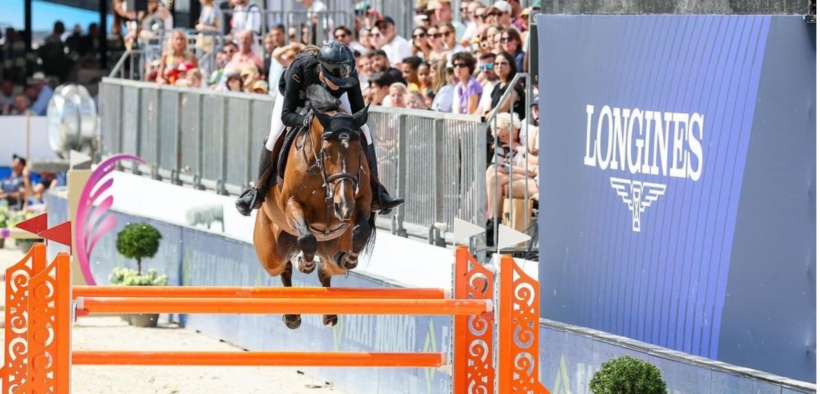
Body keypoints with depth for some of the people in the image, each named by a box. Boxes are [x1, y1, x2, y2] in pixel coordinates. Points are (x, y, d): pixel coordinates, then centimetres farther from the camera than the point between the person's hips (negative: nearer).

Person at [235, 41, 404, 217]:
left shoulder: (349, 75, -38)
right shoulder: (300, 69, -45)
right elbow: (286, 115, -41)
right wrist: (306, 120, -61)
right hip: (294, 94, -2)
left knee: (364, 132, -13)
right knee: (275, 137, -22)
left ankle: (375, 194, -3)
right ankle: (259, 191, -1)